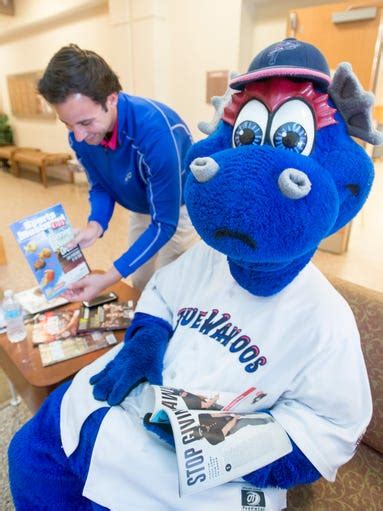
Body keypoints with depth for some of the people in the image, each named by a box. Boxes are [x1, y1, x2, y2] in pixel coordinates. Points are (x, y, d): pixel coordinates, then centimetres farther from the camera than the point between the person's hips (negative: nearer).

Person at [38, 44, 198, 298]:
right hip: (141, 209, 6)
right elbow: (101, 186, -2)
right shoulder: (81, 134, -18)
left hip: (181, 209, -5)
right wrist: (95, 225, -24)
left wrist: (109, 279, -35)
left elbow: (164, 223, -33)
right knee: (140, 287, 15)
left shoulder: (156, 131, -38)